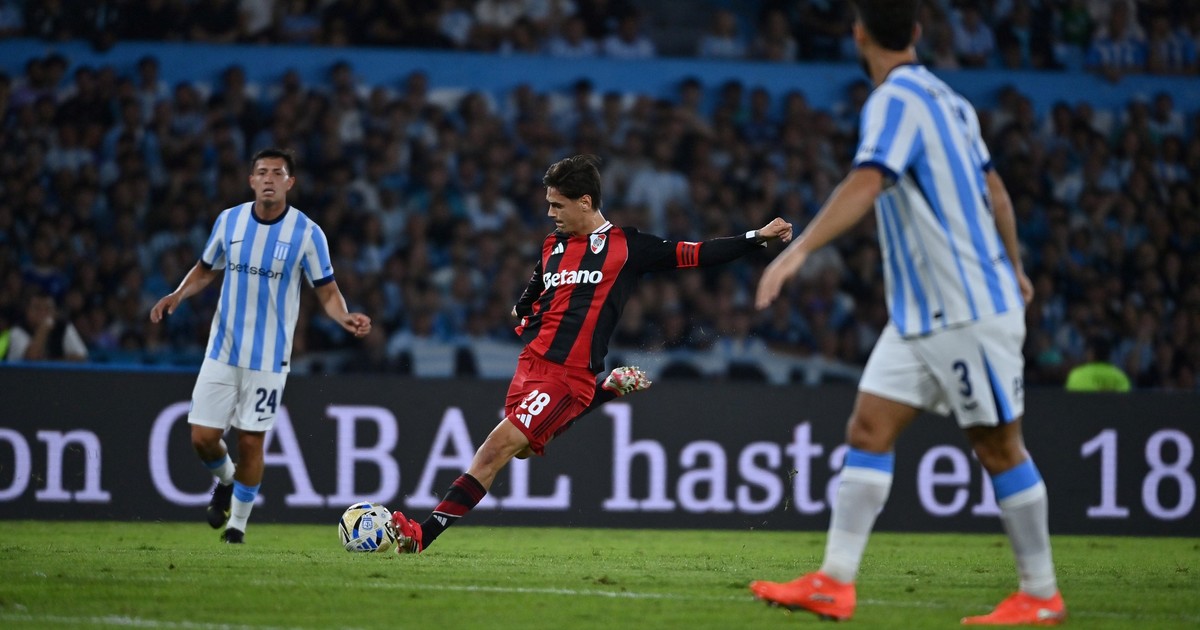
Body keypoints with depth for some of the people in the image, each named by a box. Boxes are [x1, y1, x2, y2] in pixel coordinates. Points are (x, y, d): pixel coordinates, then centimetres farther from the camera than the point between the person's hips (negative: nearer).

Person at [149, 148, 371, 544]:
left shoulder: (307, 233, -8)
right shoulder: (229, 221, 1)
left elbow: (327, 291, -3)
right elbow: (206, 270, 14)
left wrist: (345, 318, -23)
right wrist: (176, 296, -4)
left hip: (268, 358, -2)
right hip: (222, 349, 2)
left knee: (250, 442, -1)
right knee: (203, 436, -1)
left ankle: (237, 523, 18)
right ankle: (226, 480, 33)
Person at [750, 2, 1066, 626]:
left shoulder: (896, 100, -16)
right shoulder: (947, 100, 11)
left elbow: (865, 184, -32)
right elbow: (995, 192, 20)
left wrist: (798, 250, -41)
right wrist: (1013, 267, 34)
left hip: (969, 313, -9)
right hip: (919, 315, 9)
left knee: (999, 447, 0)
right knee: (869, 429, 1)